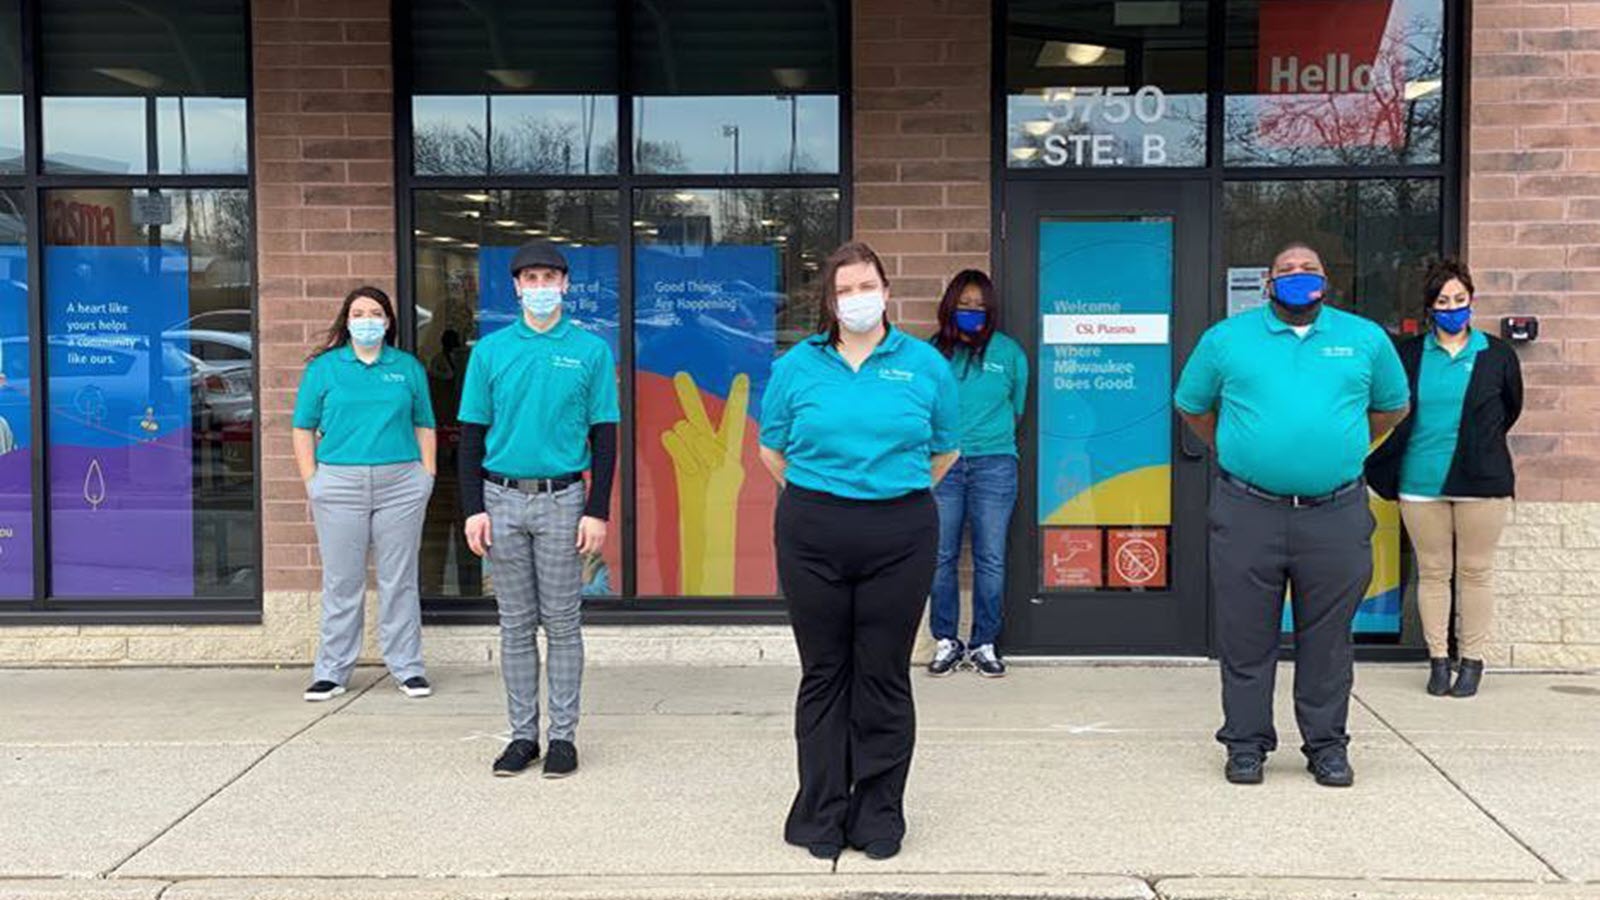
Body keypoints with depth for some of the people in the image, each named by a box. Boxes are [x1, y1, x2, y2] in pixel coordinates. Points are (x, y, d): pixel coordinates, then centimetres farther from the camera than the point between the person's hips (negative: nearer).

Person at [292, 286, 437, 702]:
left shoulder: (408, 367, 11)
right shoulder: (323, 367, 8)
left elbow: (424, 427, 13)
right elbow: (303, 430, 8)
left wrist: (426, 477, 4)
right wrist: (312, 483, -1)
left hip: (400, 484, 1)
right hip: (340, 485, -1)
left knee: (399, 579, 4)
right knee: (341, 582, 4)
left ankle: (407, 667, 13)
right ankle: (331, 670, 13)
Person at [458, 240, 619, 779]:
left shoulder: (591, 351, 2)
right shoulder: (490, 350, 6)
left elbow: (604, 437, 1)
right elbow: (472, 435, 7)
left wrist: (597, 511, -6)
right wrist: (473, 508, -1)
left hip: (562, 499, -2)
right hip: (503, 500, 2)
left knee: (562, 624, 4)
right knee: (515, 625, 9)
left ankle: (563, 736, 13)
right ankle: (523, 734, 19)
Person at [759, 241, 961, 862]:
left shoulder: (925, 364, 5)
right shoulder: (797, 365, 5)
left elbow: (945, 449, 13)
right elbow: (772, 450, 13)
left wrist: (898, 495, 9)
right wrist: (818, 496, 10)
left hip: (899, 538, 0)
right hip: (812, 537, 0)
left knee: (885, 676, 5)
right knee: (823, 674, 7)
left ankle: (879, 815, 18)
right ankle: (821, 814, 19)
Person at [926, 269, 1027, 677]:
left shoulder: (1009, 352, 8)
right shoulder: (933, 352, 5)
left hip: (993, 464, 0)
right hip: (942, 464, 0)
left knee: (990, 559, 2)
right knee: (942, 557, 2)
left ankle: (984, 643, 14)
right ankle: (946, 641, 15)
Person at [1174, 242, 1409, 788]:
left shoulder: (1366, 338, 10)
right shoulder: (1226, 338, 6)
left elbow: (1392, 407, 24)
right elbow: (1192, 406, 18)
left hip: (1336, 516, 1)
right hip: (1247, 513, -1)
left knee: (1327, 640, 8)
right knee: (1246, 638, 5)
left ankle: (1327, 745, 21)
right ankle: (1247, 743, 17)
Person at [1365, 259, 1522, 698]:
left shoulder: (1497, 355, 3)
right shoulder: (1408, 355, 4)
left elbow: (1510, 409, 17)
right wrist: (1383, 469, 5)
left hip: (1481, 482, -1)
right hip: (1421, 482, 1)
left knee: (1475, 571, 5)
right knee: (1432, 572, 7)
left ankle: (1472, 660, 16)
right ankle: (1438, 658, 16)